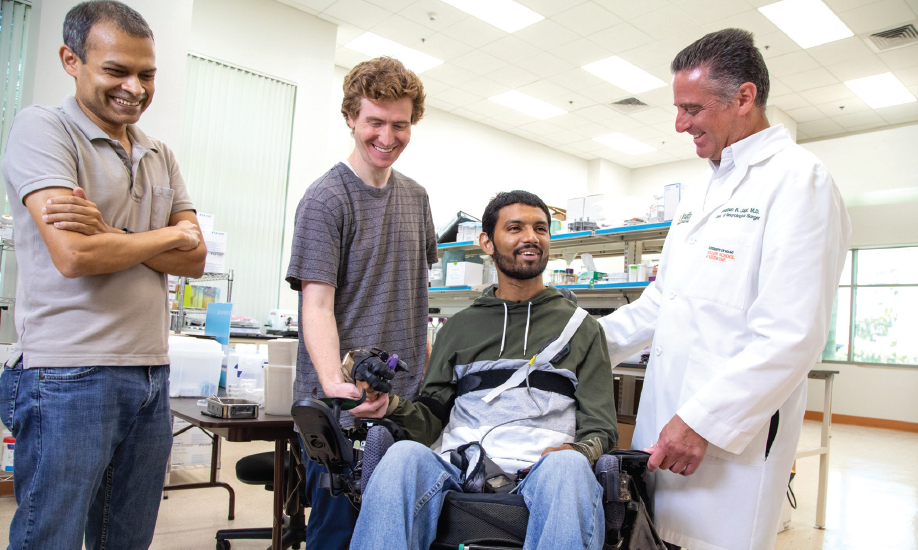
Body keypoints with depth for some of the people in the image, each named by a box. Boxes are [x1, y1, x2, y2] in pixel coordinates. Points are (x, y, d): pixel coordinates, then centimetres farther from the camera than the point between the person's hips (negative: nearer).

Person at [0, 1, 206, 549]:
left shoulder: (161, 155, 14)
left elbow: (194, 258, 4)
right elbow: (74, 256, -18)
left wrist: (111, 234, -12)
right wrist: (167, 235, -3)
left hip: (152, 375, 6)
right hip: (70, 378, -6)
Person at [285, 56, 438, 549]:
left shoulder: (415, 197, 12)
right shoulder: (326, 199, -9)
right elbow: (317, 306, -16)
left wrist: (423, 348, 11)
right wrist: (336, 385, -30)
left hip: (405, 396, 6)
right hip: (341, 401, -6)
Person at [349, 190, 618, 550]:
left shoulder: (580, 327, 18)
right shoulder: (459, 327, 22)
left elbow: (600, 428, 11)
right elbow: (432, 418, 15)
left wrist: (578, 451, -14)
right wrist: (391, 405, -8)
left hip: (541, 466, -1)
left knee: (567, 466, -37)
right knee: (404, 456, -31)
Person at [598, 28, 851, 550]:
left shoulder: (797, 179, -10)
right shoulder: (701, 191, 17)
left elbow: (792, 335, -19)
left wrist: (704, 420, -20)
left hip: (733, 437, -7)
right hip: (666, 416, 7)